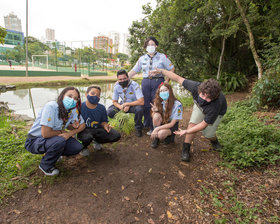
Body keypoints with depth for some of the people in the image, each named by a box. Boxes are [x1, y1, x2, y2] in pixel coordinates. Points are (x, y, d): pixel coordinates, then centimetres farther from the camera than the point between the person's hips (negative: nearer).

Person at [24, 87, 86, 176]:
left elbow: (82, 125, 1)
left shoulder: (74, 110, -10)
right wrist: (62, 131, -14)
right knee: (60, 141, -34)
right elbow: (45, 133, -31)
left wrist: (71, 131, -18)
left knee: (77, 147, -12)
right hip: (34, 141, -6)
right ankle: (45, 165, -3)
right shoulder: (51, 106, -28)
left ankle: (52, 154, 15)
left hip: (54, 138, 6)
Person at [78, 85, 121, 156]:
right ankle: (83, 147, 2)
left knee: (116, 136, -13)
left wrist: (105, 125, -14)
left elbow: (103, 121, 8)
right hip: (84, 130, -4)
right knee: (87, 137, -42)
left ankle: (96, 141, 17)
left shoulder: (102, 108, -3)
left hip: (97, 129, 4)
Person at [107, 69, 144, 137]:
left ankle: (138, 128, -9)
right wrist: (121, 107, -24)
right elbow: (114, 102, -1)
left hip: (134, 104, -4)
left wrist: (127, 104, -27)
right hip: (123, 104, 4)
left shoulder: (134, 85, -26)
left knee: (139, 109, -39)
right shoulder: (116, 87, -11)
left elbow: (141, 102, -33)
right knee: (109, 112, -17)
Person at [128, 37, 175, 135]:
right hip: (145, 82, 3)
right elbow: (133, 71, 13)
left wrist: (167, 81, -3)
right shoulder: (142, 58, 14)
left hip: (158, 81, -3)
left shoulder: (162, 57, 6)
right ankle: (148, 126, 19)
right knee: (146, 105, 3)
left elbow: (172, 68, 7)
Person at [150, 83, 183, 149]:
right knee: (156, 115, -29)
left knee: (160, 134, -33)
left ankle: (169, 136, 3)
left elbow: (172, 124, -21)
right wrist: (154, 111, -24)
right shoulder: (158, 102, -10)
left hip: (172, 126, -4)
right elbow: (153, 117, -1)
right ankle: (155, 138, -10)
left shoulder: (177, 104, -23)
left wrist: (157, 128, -28)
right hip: (162, 123, 4)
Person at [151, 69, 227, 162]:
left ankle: (214, 141, 24)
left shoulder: (215, 106, -45)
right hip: (199, 106, 3)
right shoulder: (196, 87, -40)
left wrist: (186, 131, -38)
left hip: (217, 112, -2)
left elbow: (203, 125, -34)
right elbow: (179, 79, -28)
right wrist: (161, 71, -25)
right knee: (193, 123, -18)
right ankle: (185, 149, -7)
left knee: (207, 133, -14)